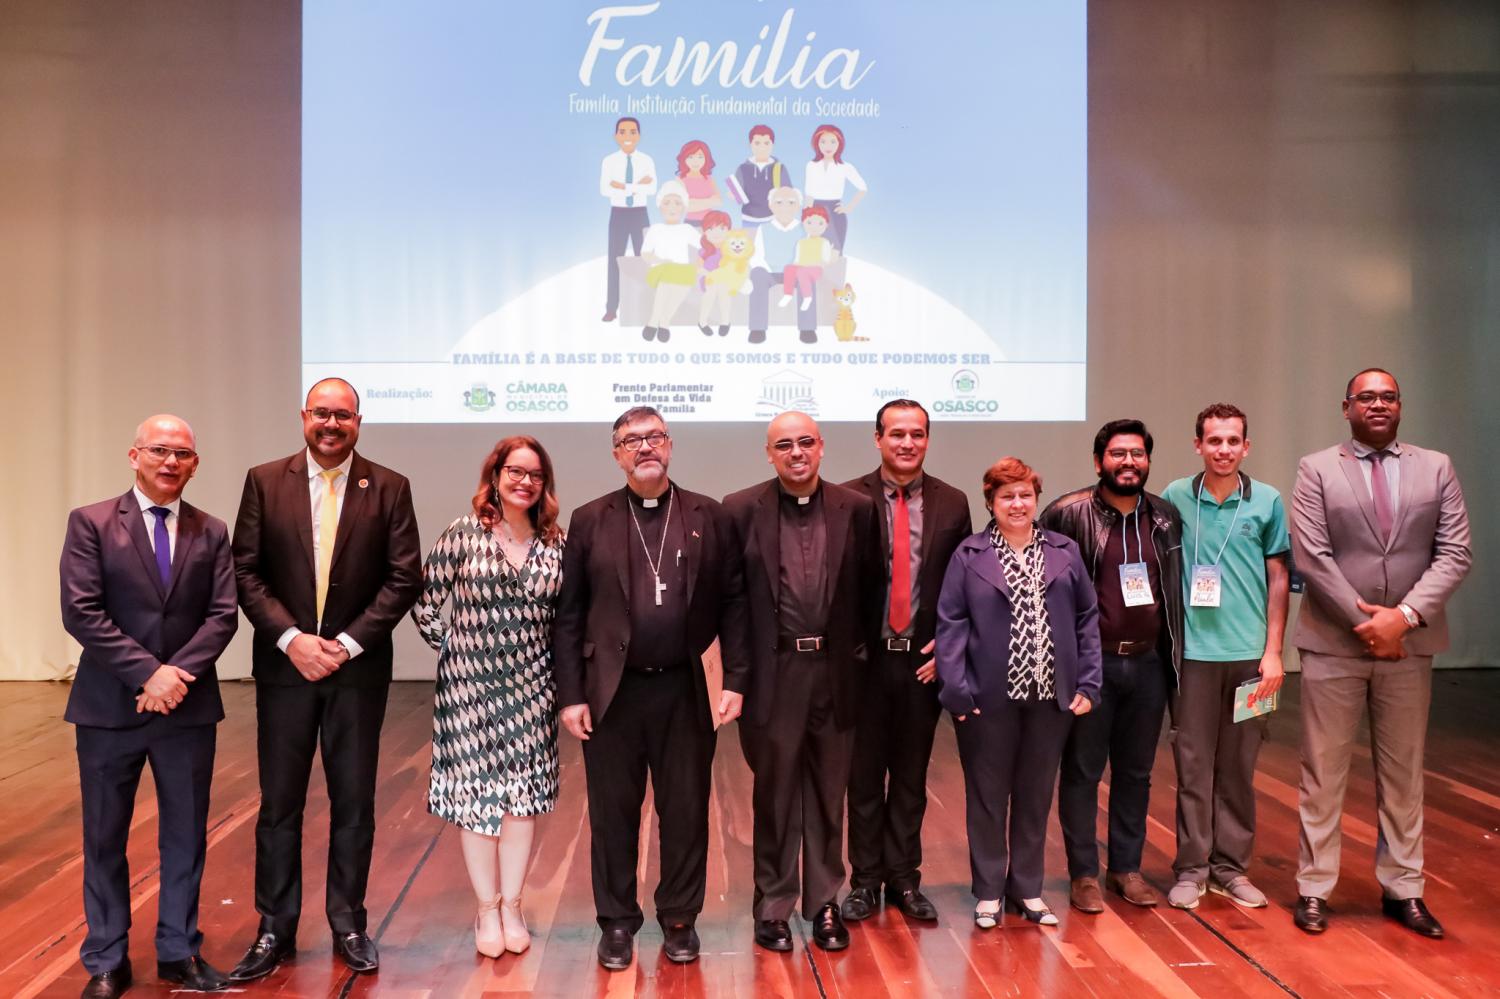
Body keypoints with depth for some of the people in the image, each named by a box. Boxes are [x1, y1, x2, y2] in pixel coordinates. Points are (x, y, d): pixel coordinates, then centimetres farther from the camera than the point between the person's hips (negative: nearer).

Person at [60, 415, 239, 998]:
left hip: (189, 707, 2)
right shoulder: (90, 523, -2)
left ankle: (179, 952, 24)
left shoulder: (211, 532, 6)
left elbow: (223, 614, -1)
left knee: (186, 834, 10)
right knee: (104, 836, 8)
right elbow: (81, 612, -11)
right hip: (109, 705, -2)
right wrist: (148, 672, -17)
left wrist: (178, 674, -15)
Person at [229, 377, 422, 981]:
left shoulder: (389, 488, 0)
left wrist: (349, 642, -11)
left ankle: (349, 923, 22)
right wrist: (292, 638, -12)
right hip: (284, 665, 1)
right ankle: (275, 929, 21)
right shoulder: (264, 482, 2)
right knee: (279, 804, 8)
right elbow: (245, 573, -1)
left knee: (354, 803, 8)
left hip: (359, 668, 0)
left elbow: (405, 578, -4)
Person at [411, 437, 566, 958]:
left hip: (531, 687, 2)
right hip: (470, 684, -2)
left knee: (523, 793, 7)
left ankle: (512, 905, 21)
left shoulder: (555, 543, 1)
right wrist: (451, 647, 1)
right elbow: (424, 605, -2)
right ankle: (487, 908, 19)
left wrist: (567, 685, 3)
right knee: (475, 792, 4)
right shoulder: (463, 533, -7)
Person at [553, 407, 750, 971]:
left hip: (686, 691, 0)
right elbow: (569, 616, 2)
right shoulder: (589, 521, 3)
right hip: (613, 692, 0)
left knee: (686, 811, 10)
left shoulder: (710, 518, 4)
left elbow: (733, 604, 3)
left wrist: (734, 681, -4)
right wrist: (571, 695, -3)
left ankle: (679, 919, 28)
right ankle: (617, 923, 26)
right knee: (613, 813, 9)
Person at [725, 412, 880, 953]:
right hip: (773, 672, -2)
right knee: (774, 794, 9)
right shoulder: (740, 509, -3)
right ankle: (773, 906, 23)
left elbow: (869, 589, 6)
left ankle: (824, 903, 27)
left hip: (835, 670, 2)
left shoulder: (855, 508, 2)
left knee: (827, 794, 13)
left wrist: (861, 651, 2)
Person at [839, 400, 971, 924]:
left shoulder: (952, 503, 3)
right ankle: (865, 880, 22)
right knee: (864, 775, 9)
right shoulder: (849, 500, -5)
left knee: (912, 775, 12)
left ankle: (904, 879, 25)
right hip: (866, 657, -2)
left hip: (925, 658, 2)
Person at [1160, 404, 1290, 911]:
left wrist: (1273, 651, 0)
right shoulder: (1176, 498, 1)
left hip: (1249, 653, 1)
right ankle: (1191, 867, 14)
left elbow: (1278, 579, 5)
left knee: (1238, 766, 8)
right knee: (1193, 764, 4)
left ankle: (1231, 866, 20)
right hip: (1194, 652, -1)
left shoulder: (1267, 501, 3)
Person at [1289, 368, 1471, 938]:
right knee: (1323, 773, 5)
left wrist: (1403, 615, -13)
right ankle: (1314, 888, 15)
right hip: (1333, 644, -2)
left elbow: (1454, 553, -1)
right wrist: (1363, 619, -13)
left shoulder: (1436, 468, 7)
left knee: (1403, 773, 12)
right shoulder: (1316, 470, 0)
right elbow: (1311, 556, -8)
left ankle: (1402, 890, 24)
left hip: (1409, 645, 2)